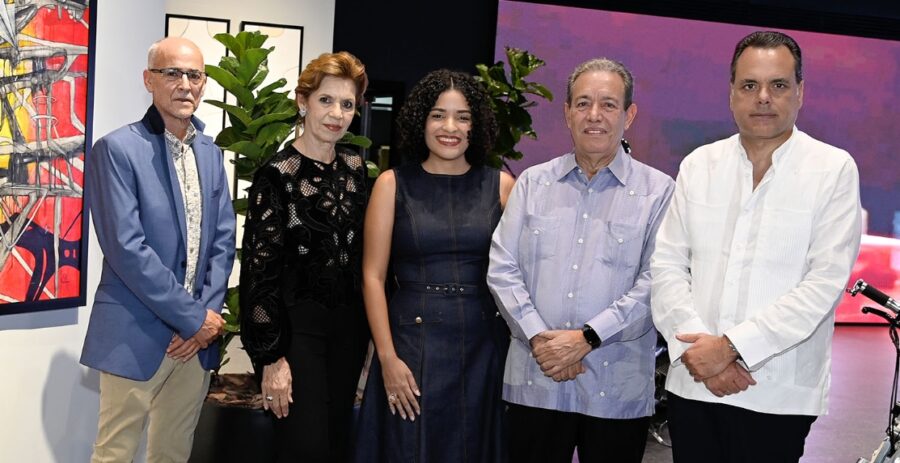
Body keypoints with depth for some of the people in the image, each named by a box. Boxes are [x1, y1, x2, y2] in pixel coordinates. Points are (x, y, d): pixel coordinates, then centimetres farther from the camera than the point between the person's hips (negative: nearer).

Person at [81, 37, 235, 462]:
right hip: (137, 334, -5)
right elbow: (126, 248, -16)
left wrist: (208, 313, -5)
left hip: (197, 333, 6)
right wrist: (193, 317, -14)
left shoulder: (210, 153, 11)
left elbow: (223, 240, 9)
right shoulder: (117, 149, -9)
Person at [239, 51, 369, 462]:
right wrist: (271, 356, -15)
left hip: (348, 326, 6)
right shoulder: (278, 174, -11)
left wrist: (366, 330, 11)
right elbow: (260, 267, -13)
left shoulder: (355, 168, 7)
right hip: (297, 325, -6)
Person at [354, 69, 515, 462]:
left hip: (485, 347, 2)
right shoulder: (393, 184, 1)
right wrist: (387, 357, -9)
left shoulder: (501, 185, 4)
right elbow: (373, 276, -2)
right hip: (414, 345, -1)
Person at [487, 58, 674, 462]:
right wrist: (538, 337, -9)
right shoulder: (533, 182, 9)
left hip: (617, 389, -2)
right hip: (534, 382, 2)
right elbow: (502, 268, 3)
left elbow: (655, 283, -8)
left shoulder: (658, 191, 1)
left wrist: (587, 337, -14)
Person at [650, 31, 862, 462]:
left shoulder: (834, 169, -2)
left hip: (779, 394, -2)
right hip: (692, 383, 3)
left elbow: (825, 282, -10)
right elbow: (666, 265, 4)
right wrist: (696, 346, -10)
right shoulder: (698, 165, 7)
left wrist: (731, 346, -14)